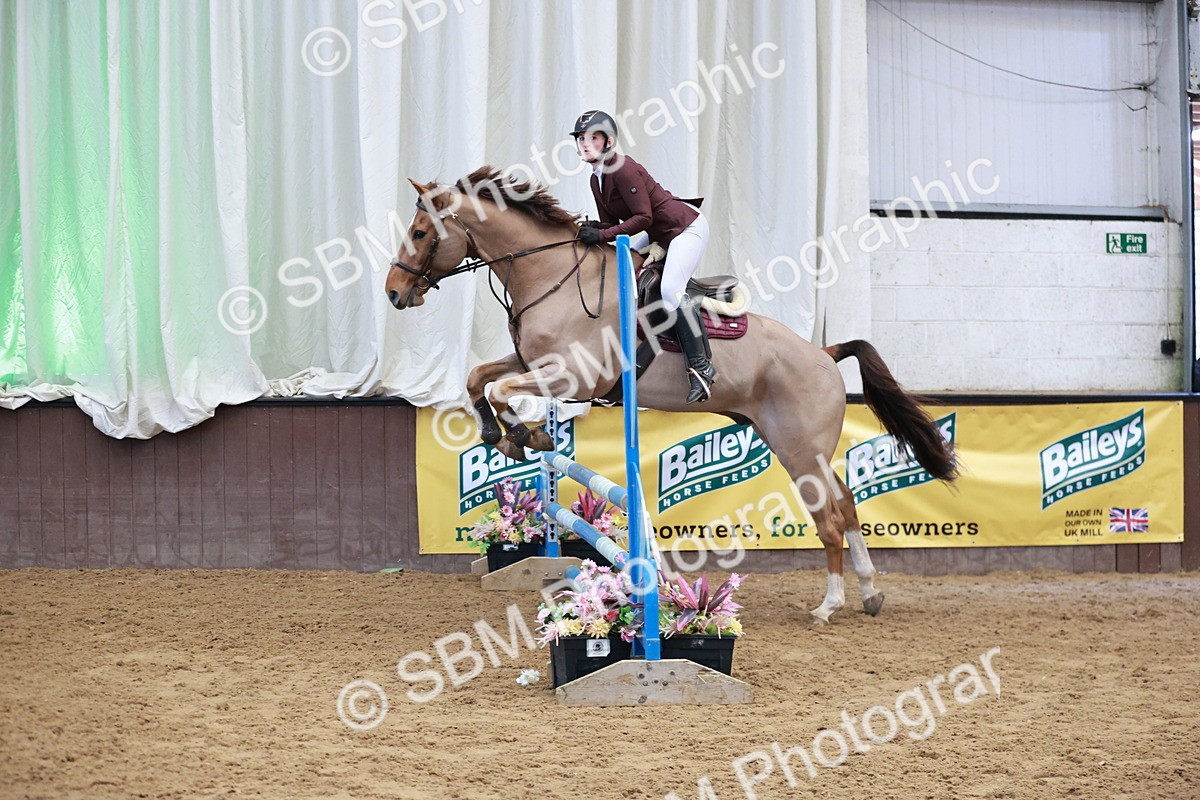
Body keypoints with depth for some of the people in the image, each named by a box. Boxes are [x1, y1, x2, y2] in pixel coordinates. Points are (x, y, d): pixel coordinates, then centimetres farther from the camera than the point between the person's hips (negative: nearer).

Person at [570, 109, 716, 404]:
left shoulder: (623, 169, -22)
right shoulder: (597, 180, 6)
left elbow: (643, 217, -26)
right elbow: (611, 223, 8)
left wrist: (603, 235, -29)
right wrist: (593, 230, -14)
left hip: (686, 227, -11)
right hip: (659, 234, 11)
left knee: (671, 289, -24)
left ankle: (701, 367, -22)